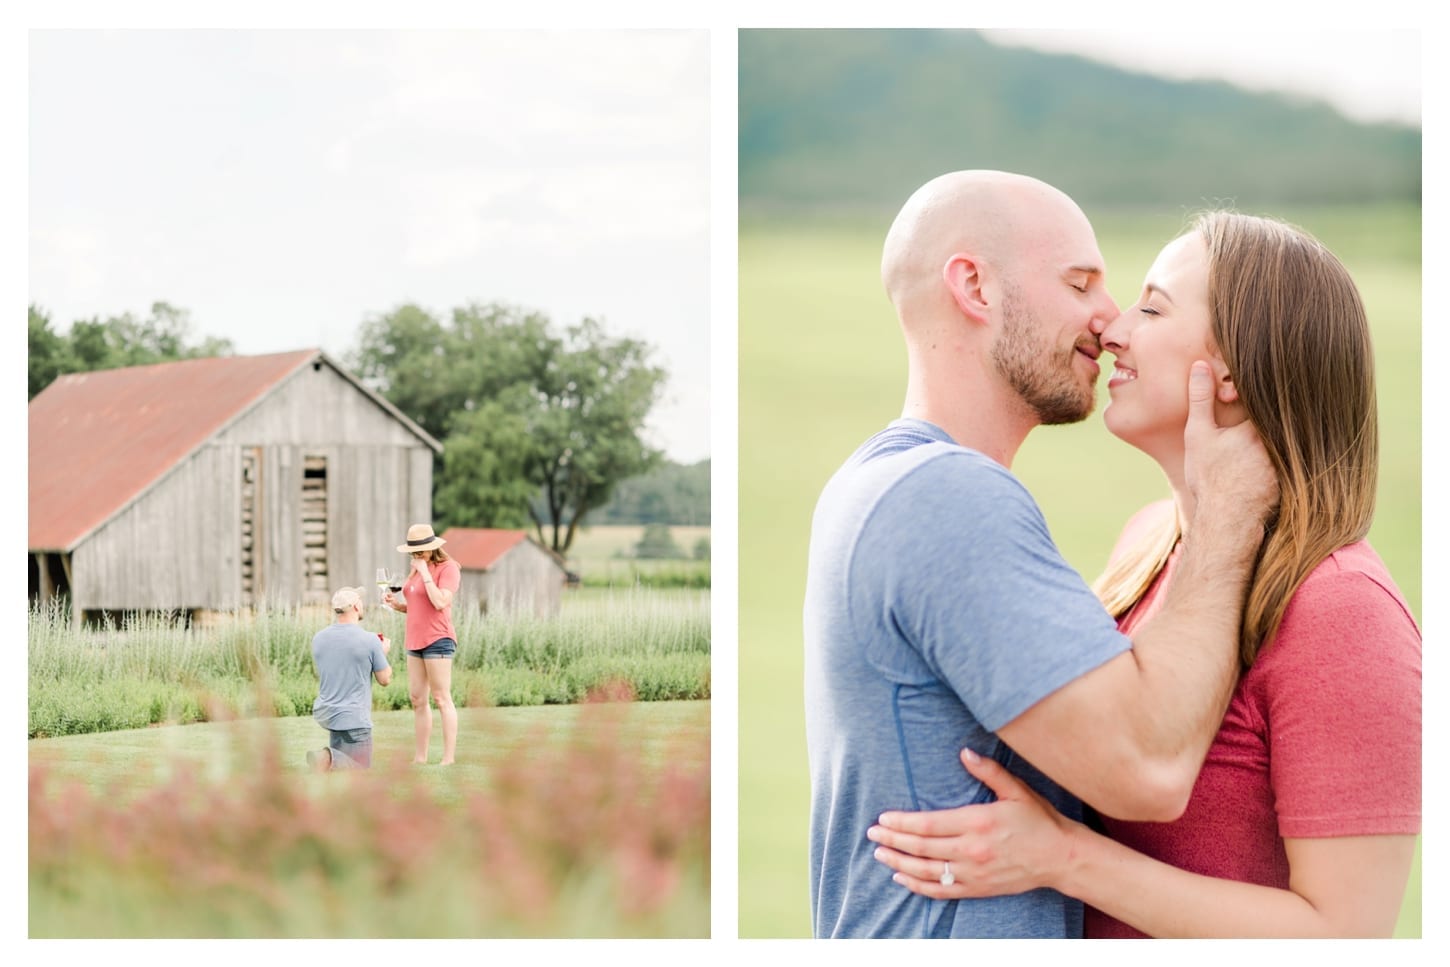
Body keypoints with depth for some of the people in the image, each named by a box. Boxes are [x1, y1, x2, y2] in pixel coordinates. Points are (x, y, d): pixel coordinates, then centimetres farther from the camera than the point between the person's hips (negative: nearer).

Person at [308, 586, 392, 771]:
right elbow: (385, 679, -4)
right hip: (354, 718, -6)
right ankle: (329, 759, -29)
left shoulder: (319, 638, 0)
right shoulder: (370, 640, -14)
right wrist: (384, 652, 16)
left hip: (324, 713, 6)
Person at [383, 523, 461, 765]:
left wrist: (425, 573, -16)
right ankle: (419, 759, 12)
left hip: (437, 639, -8)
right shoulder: (418, 569, 16)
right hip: (416, 640, 9)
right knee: (417, 699, 8)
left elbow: (440, 602, -20)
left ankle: (449, 759, -7)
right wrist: (396, 604, 5)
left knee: (442, 699, -8)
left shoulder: (448, 567, -8)